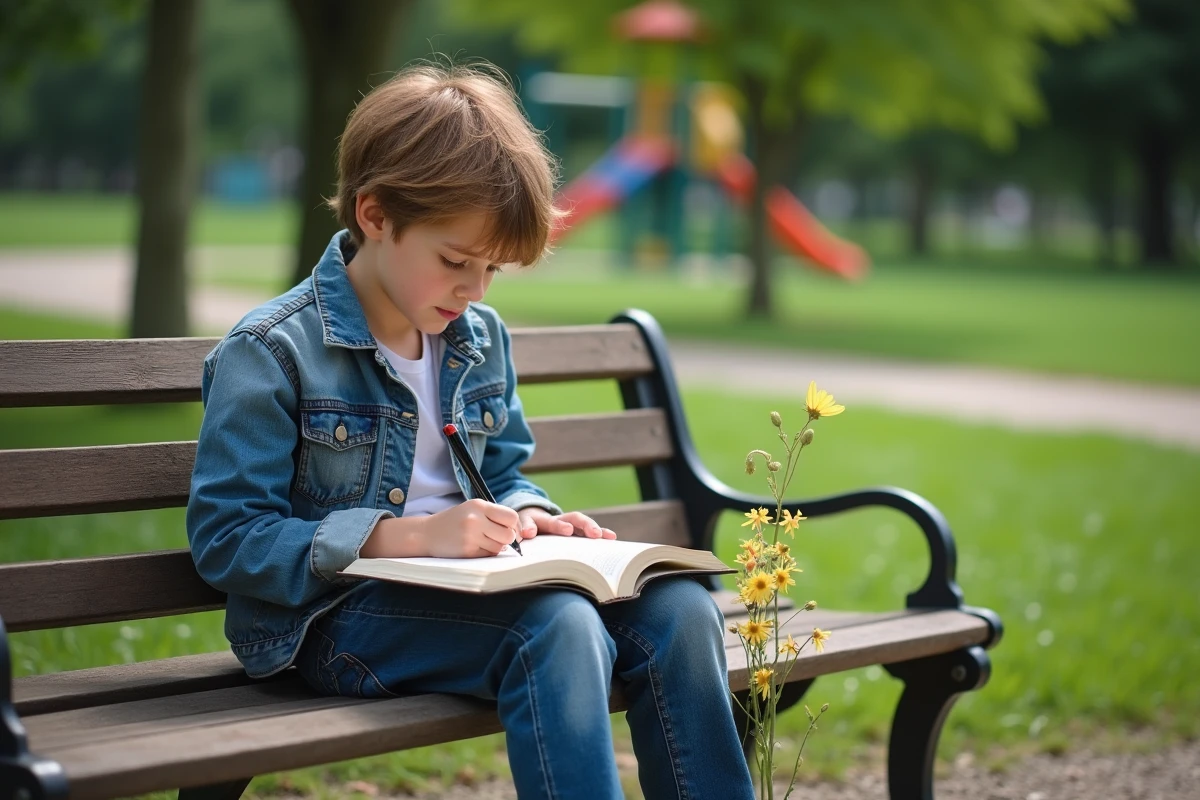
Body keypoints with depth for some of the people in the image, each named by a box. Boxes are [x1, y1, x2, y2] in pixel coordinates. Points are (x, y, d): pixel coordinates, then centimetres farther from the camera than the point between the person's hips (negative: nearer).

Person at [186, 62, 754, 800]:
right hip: (337, 614, -6)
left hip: (462, 588, 7)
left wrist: (526, 517, -2)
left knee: (679, 609, -16)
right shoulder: (272, 352, -10)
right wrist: (405, 535, -23)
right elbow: (225, 538, -14)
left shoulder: (481, 339, 11)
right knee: (559, 626, -33)